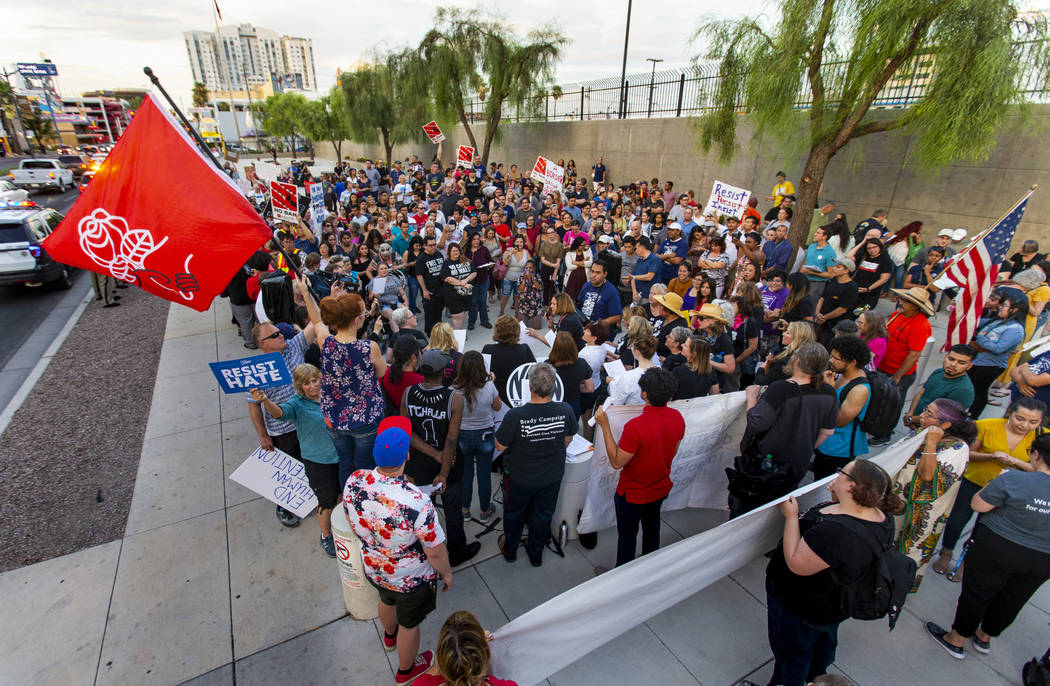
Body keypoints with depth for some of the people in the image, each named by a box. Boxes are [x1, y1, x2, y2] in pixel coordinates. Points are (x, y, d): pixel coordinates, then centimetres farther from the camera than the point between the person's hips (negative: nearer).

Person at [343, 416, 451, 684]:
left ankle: (389, 636, 70)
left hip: (373, 569, 5)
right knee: (409, 624, 26)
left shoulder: (354, 481, -26)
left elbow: (353, 524, -5)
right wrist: (446, 573, -5)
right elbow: (435, 552, -26)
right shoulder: (417, 502, -42)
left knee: (387, 600, 37)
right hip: (411, 579, -5)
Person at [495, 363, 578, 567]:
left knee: (514, 512, 25)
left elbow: (500, 446, -18)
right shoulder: (566, 411, -24)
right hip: (552, 477, 2)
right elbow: (568, 440, -5)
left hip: (520, 478, -2)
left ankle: (509, 550, 50)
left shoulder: (515, 416, -33)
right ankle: (536, 554, 47)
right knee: (543, 515, 25)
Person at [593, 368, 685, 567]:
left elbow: (616, 462, -26)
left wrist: (605, 426, -27)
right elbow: (672, 452, 2)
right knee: (652, 528, 29)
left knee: (627, 536, 16)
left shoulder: (636, 426, -37)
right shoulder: (677, 418, -14)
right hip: (661, 488, 7)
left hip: (633, 494, -7)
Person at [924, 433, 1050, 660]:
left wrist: (997, 482, -1)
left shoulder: (1014, 480, -25)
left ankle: (956, 640, 27)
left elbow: (978, 505, -15)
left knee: (976, 594, 12)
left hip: (997, 550, -5)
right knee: (1010, 602, 24)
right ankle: (985, 637, 44)